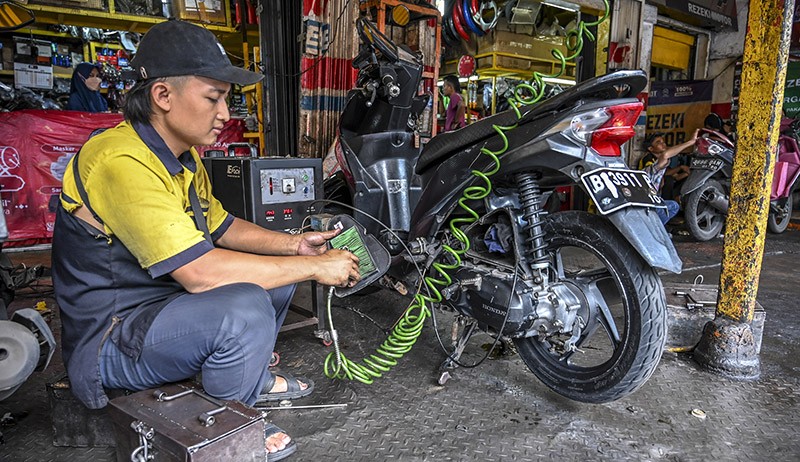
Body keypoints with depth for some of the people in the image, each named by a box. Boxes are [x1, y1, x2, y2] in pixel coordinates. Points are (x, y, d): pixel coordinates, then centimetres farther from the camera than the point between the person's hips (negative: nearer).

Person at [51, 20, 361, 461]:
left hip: (163, 299, 10)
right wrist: (314, 268, -26)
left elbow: (220, 227, 14)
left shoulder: (183, 157, 5)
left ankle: (253, 376, 22)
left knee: (273, 268, 9)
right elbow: (200, 271, -34)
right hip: (111, 340, -10)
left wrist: (293, 244, -2)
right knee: (246, 306, -33)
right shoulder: (122, 162, -28)